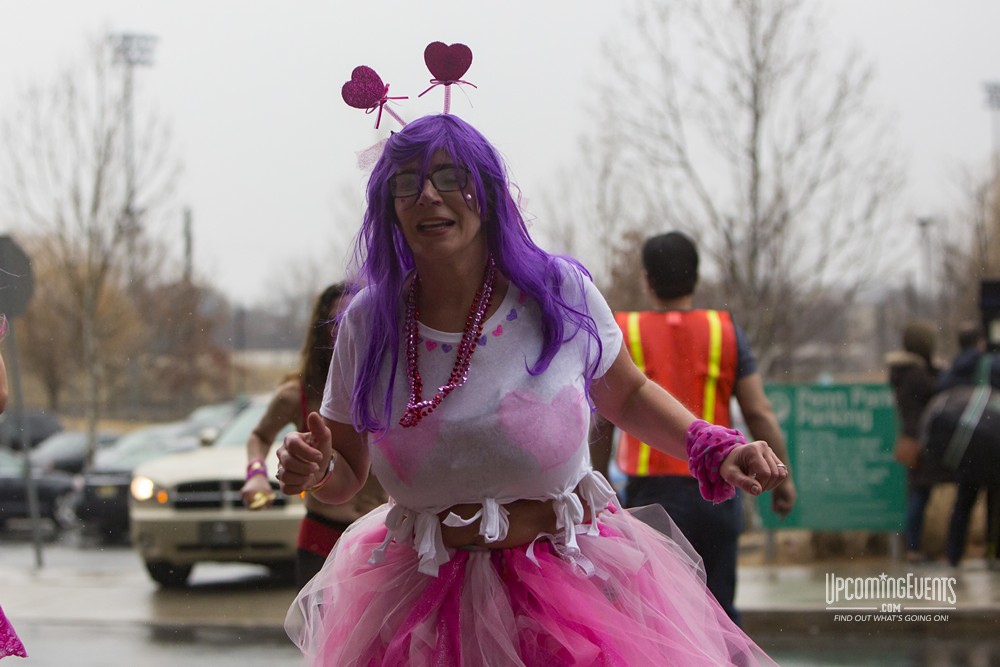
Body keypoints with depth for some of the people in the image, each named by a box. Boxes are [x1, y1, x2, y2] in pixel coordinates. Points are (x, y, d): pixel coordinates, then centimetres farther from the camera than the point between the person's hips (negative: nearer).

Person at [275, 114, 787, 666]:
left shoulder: (561, 293, -7)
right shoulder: (368, 322, -4)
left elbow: (627, 396, 10)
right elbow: (345, 473, 6)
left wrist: (713, 449, -6)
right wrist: (315, 469, -18)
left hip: (571, 593, -1)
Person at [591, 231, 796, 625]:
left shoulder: (622, 334, -1)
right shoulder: (725, 332, 1)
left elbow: (602, 421, 3)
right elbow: (760, 413, -2)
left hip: (652, 490, -2)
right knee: (719, 610, 13)